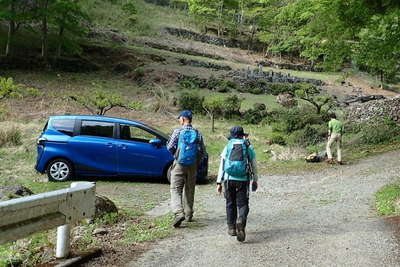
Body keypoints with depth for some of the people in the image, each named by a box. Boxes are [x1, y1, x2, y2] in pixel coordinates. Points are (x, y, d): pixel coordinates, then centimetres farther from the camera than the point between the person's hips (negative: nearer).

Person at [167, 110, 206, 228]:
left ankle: (178, 213, -23)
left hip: (179, 164, -3)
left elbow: (170, 147, -6)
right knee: (189, 190, 15)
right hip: (193, 165, 4)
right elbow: (202, 151, 3)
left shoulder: (178, 132, -6)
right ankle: (188, 214, 24)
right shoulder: (198, 134, 3)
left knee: (176, 189, -4)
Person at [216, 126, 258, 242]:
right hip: (243, 180, -1)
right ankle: (241, 221, -25)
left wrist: (219, 182, 6)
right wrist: (255, 180, 20)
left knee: (230, 204, 14)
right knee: (242, 204, 3)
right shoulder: (249, 147, 7)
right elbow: (254, 166, 9)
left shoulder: (228, 147, 7)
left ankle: (232, 228, 20)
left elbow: (222, 166, 5)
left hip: (229, 179, 1)